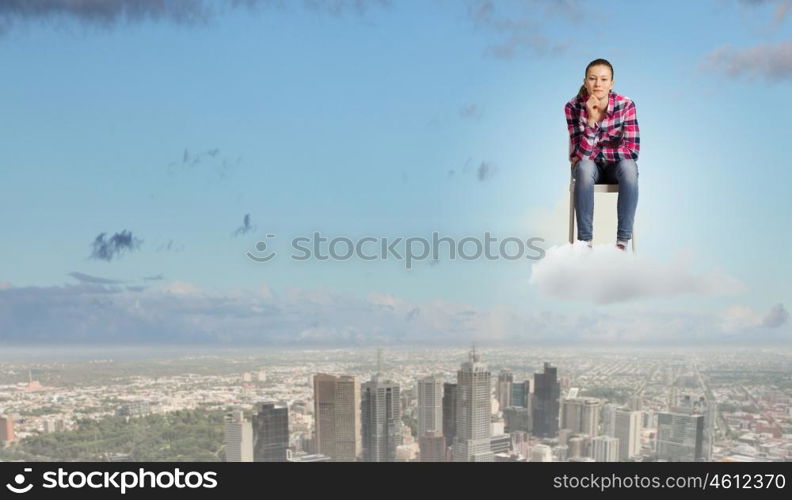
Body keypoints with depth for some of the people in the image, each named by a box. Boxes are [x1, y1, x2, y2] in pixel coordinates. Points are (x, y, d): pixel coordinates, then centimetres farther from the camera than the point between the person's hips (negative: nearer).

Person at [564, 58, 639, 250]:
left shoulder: (626, 105, -17)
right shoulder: (573, 107, -17)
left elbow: (632, 149, -22)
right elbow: (580, 153, -24)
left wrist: (593, 153, -22)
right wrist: (592, 119, -35)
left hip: (616, 166, 0)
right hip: (589, 168, 0)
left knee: (629, 166, -34)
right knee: (584, 166, -35)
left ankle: (623, 241, -30)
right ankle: (585, 241, -30)